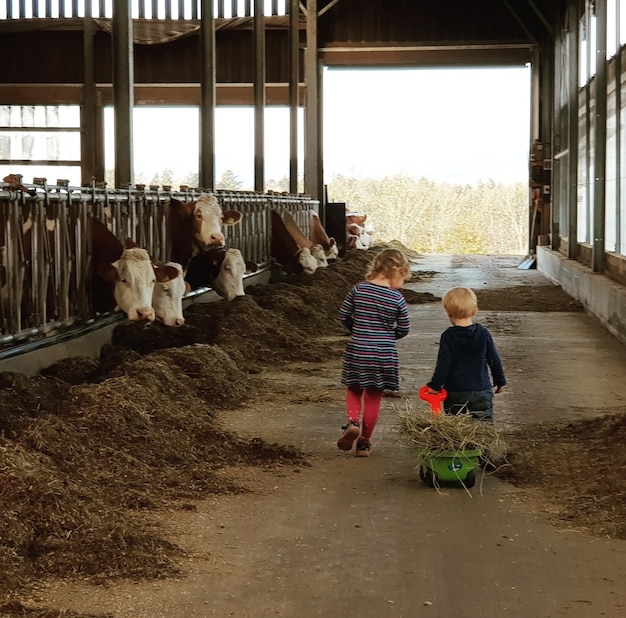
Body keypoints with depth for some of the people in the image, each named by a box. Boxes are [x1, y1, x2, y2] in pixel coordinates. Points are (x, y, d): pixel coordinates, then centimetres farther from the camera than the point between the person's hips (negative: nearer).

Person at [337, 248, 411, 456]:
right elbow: (403, 329, -2)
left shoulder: (358, 289, -5)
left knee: (354, 390, 21)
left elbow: (343, 316, 1)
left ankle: (353, 422, -5)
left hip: (357, 351, 1)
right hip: (384, 354, -1)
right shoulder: (397, 299, -10)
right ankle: (364, 442, 16)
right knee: (374, 396, 12)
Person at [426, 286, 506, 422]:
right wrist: (500, 381, 17)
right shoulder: (483, 333, -3)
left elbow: (443, 365, -10)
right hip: (482, 392, 2)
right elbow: (495, 360, 4)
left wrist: (435, 386, 2)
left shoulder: (448, 336, -10)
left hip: (455, 392, -1)